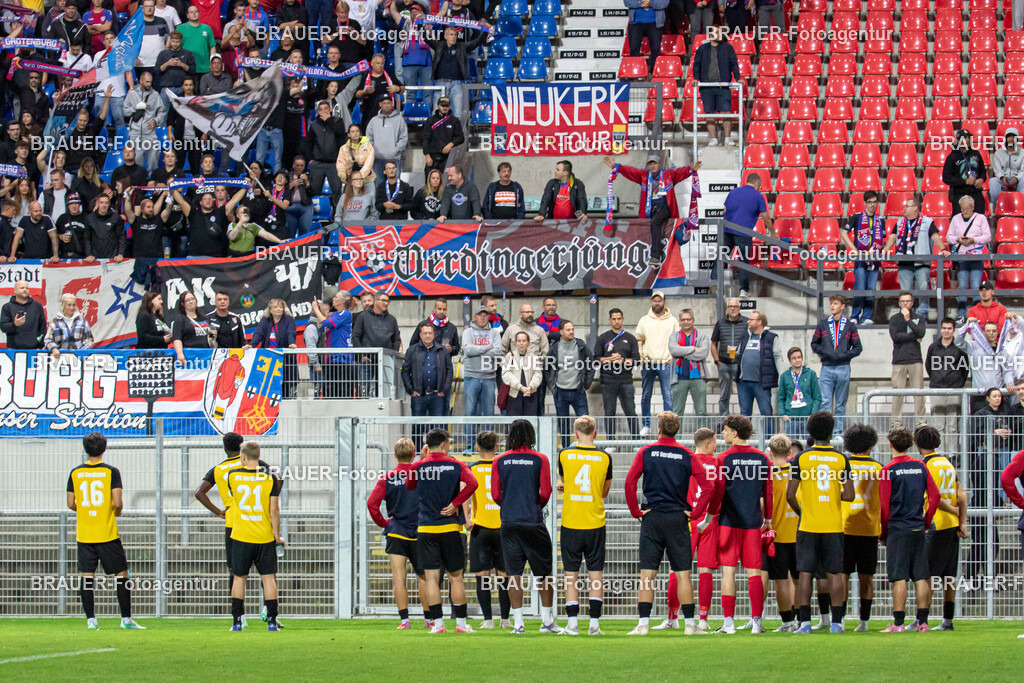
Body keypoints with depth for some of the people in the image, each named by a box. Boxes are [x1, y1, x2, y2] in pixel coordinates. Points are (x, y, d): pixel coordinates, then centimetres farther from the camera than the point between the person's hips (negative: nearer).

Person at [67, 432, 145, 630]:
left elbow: (71, 504, 4)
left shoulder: (75, 473, 2)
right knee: (121, 574, 5)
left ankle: (91, 619, 0)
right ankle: (126, 619, 5)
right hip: (107, 532, -3)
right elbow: (118, 502, -13)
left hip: (84, 534, 3)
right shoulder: (111, 472, -7)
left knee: (87, 576, 5)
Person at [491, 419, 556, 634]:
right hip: (533, 522, -2)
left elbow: (495, 495, 1)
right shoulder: (540, 460, -4)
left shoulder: (500, 461, 1)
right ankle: (547, 620, 12)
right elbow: (545, 493, -5)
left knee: (513, 573, 4)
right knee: (543, 572, 9)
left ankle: (518, 622, 2)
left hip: (509, 523, 2)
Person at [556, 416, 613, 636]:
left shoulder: (565, 455, -3)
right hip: (595, 524, 1)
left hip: (570, 524, -1)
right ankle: (594, 624, 2)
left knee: (571, 576, 4)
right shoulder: (604, 458, -1)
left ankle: (573, 624, 1)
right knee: (596, 574, 5)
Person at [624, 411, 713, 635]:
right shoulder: (686, 455, 2)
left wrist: (636, 511, -1)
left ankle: (643, 623, -4)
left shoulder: (645, 453, 0)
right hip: (678, 518, 1)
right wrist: (695, 513, 2)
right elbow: (708, 487, -5)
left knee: (647, 574, 1)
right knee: (683, 574, 4)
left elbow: (630, 483, -8)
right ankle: (689, 623, 3)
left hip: (652, 518, -1)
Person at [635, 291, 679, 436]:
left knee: (668, 396, -6)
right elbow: (637, 340, 13)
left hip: (665, 364, -1)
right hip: (648, 364, 1)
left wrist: (672, 357, -2)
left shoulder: (672, 321, 6)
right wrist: (641, 356, 0)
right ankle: (645, 425, 12)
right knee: (646, 396, 5)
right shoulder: (644, 321, 8)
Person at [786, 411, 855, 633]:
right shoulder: (841, 459, -1)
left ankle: (805, 621, -1)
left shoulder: (801, 459, -3)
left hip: (808, 525, -1)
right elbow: (849, 495, -3)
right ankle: (836, 622, 3)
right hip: (833, 526, 1)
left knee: (805, 573, 3)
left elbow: (790, 495, -5)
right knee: (834, 573, 4)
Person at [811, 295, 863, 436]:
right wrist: (823, 352, -5)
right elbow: (814, 344, 15)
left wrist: (845, 355, -10)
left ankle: (838, 432, 11)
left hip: (843, 368, 0)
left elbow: (857, 347, 6)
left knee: (841, 404, 5)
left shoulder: (850, 326, 5)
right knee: (825, 402, -8)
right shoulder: (823, 325, 9)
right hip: (827, 368, 0)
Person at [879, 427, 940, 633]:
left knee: (899, 577, -5)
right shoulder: (920, 467, 5)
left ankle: (898, 622, -7)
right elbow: (935, 496, 5)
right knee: (920, 577, 7)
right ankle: (922, 621, 7)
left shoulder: (888, 470, -7)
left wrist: (884, 532, 4)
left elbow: (884, 505, -7)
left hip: (898, 530, -4)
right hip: (918, 529, 4)